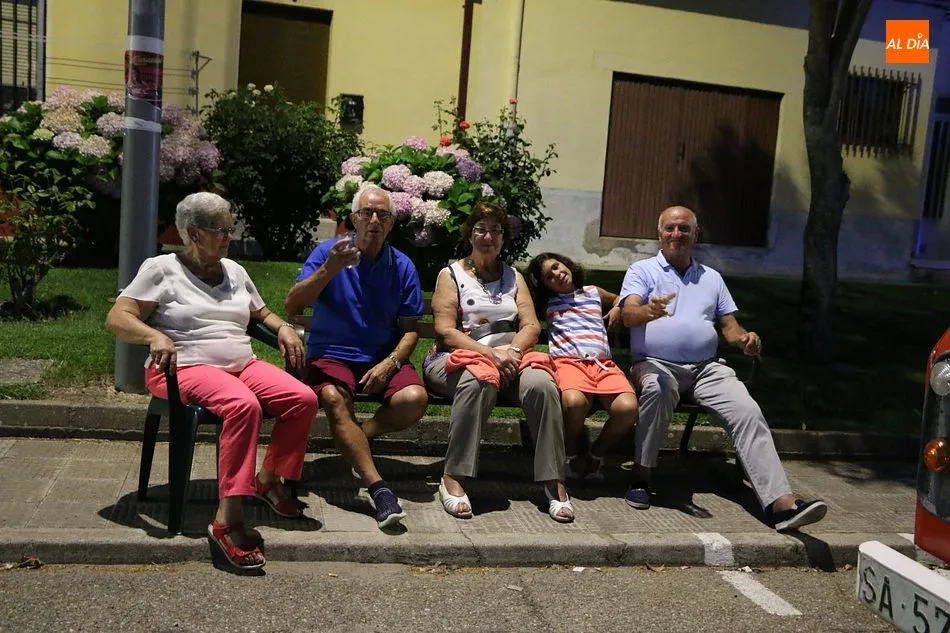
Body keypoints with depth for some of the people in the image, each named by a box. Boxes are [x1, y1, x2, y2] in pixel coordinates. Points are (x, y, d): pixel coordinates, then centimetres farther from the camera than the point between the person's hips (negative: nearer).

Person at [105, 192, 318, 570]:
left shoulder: (234, 271, 20)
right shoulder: (161, 269, 2)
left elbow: (262, 312, 32)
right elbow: (117, 318, -5)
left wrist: (282, 327, 9)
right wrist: (155, 336, -25)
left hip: (243, 364, 7)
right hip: (186, 368, -6)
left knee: (303, 399, -19)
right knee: (244, 405, -38)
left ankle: (268, 480, 2)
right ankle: (227, 520, -36)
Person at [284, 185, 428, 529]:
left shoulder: (403, 266, 6)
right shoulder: (328, 252, 0)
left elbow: (410, 329, 7)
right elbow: (292, 306, -10)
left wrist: (390, 363, -12)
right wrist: (329, 269, -22)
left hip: (383, 358, 2)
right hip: (330, 354, -2)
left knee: (415, 399, -25)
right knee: (334, 399, -34)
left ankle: (353, 442, 3)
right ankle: (378, 487, -32)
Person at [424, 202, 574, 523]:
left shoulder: (514, 277, 21)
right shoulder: (451, 274, 10)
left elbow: (531, 325, 9)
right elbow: (446, 330, -4)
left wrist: (512, 350, -14)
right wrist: (491, 354, -17)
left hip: (510, 357, 3)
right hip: (461, 357, -3)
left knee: (542, 384, -30)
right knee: (479, 380, -40)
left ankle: (554, 482, -25)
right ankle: (453, 478, -35)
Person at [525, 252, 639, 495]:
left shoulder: (595, 293, 28)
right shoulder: (547, 302, 22)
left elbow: (620, 299, 46)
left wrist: (618, 309, 29)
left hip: (603, 363, 3)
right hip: (568, 361, -2)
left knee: (628, 407, -29)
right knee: (574, 402, -39)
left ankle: (595, 454, -1)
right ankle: (571, 455, -7)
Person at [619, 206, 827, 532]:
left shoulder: (712, 277, 23)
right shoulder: (642, 270, 9)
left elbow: (729, 325, 19)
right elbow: (628, 314, -9)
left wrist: (745, 338, -7)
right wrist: (650, 311, -34)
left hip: (707, 368, 4)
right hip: (655, 364, -4)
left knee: (749, 412, -20)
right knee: (659, 389, -39)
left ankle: (782, 503, -27)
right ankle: (641, 477, -24)